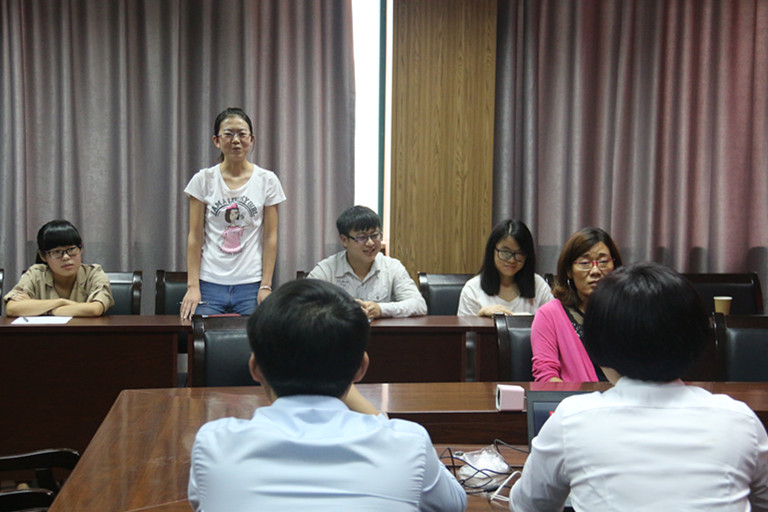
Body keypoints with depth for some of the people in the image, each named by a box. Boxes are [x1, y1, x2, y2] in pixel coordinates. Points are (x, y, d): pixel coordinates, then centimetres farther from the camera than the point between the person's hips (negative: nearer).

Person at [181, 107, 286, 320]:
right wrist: (193, 286, -4)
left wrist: (266, 286, -5)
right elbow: (195, 237, 3)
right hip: (209, 284, 0)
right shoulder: (203, 180, 4)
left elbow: (270, 237, 2)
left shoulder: (267, 181, 4)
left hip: (251, 285, 0)